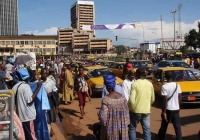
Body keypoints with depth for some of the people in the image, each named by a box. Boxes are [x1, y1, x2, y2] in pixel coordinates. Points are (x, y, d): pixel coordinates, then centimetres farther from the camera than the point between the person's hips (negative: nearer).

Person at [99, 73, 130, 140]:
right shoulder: (122, 97, -5)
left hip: (110, 126, -4)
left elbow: (103, 116, -20)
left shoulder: (106, 99, -19)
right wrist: (126, 125, 11)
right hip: (121, 126, 4)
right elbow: (126, 112, 1)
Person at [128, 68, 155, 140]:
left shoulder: (135, 84, -13)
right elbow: (152, 99, 11)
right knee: (147, 129, 11)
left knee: (132, 128, 13)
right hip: (146, 111, 4)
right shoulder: (150, 84, 4)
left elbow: (132, 99, -19)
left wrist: (131, 108, -3)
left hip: (136, 110, -4)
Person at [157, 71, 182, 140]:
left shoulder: (164, 86, -15)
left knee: (164, 126, 14)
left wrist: (164, 112, -12)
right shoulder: (177, 85, 0)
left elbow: (165, 100, -17)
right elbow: (180, 98, 4)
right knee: (177, 127, 6)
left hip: (168, 109, -3)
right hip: (176, 109, 3)